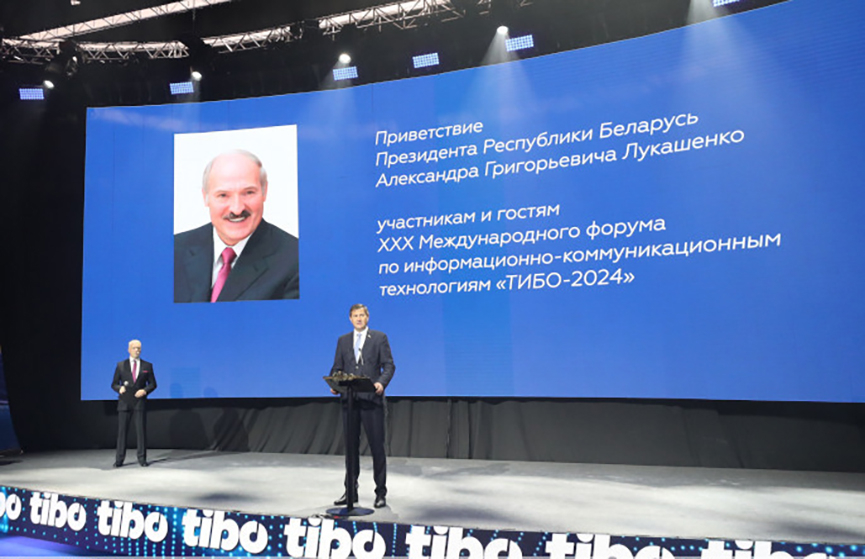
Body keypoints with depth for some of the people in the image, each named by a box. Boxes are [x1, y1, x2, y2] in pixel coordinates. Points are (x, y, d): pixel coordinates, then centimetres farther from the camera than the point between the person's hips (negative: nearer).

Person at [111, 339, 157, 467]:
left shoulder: (147, 366, 9)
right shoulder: (120, 365, 10)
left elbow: (153, 384, 8)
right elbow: (114, 384, 10)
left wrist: (145, 390, -11)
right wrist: (119, 388, -12)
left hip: (140, 402, 0)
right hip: (124, 402, 0)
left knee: (141, 430, 0)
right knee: (122, 430, 2)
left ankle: (142, 458, 7)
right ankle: (119, 459, 10)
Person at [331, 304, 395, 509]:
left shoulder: (379, 337, 4)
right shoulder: (343, 340, 14)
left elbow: (389, 365, -2)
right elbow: (337, 367, 12)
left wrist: (382, 382, -19)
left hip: (372, 399, -3)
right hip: (349, 400, 4)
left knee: (377, 446, 0)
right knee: (351, 447, 10)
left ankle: (380, 493, 9)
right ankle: (350, 491, 22)